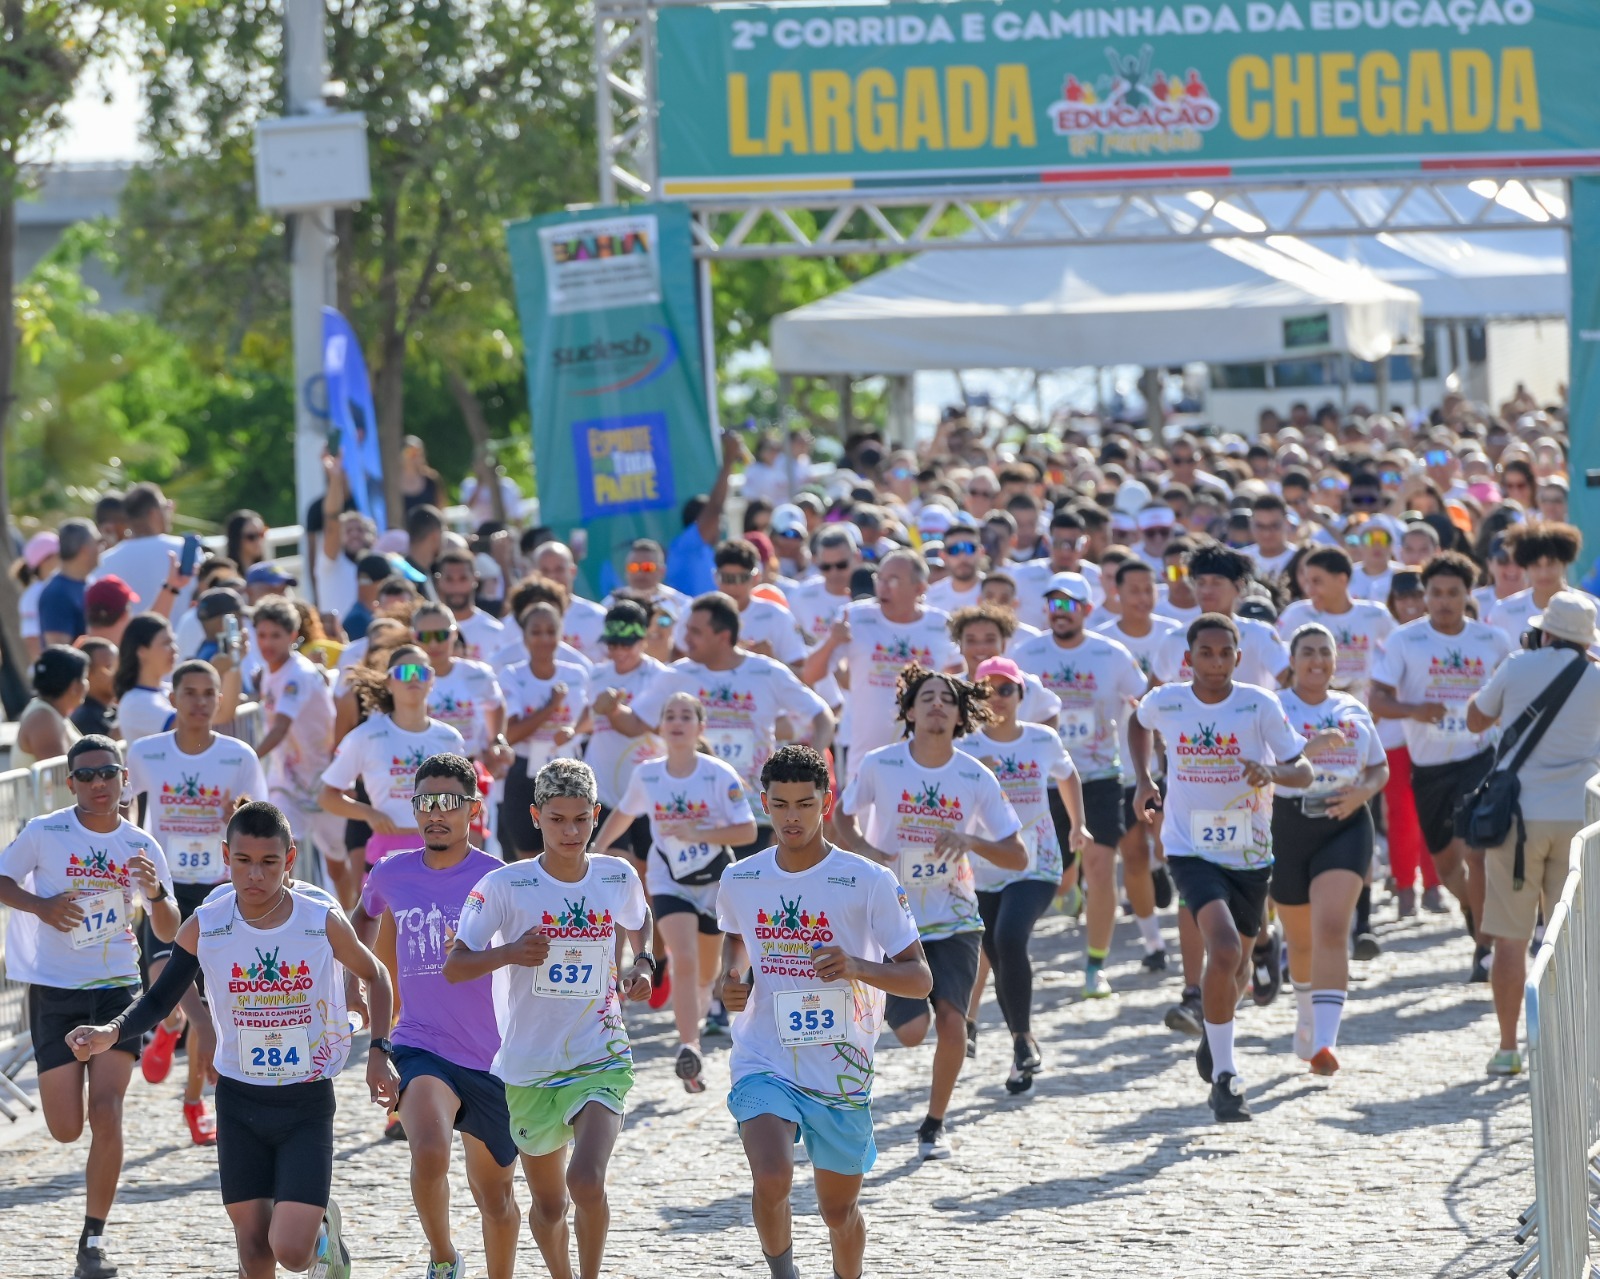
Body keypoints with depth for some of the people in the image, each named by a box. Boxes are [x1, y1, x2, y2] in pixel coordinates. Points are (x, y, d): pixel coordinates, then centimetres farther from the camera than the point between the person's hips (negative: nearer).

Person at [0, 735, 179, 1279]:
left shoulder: (140, 846, 1)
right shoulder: (44, 833, -5)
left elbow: (168, 933, 5)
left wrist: (156, 893, -16)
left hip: (116, 990, 1)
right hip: (53, 991, -1)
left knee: (106, 1113, -14)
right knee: (66, 1129, 0)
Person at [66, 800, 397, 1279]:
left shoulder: (324, 923, -12)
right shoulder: (204, 928, -9)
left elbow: (374, 976, 7)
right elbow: (160, 1000, 2)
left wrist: (378, 1051, -1)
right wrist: (111, 1032, -17)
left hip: (308, 1102, -2)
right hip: (239, 1100, 2)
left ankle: (325, 1228, 24)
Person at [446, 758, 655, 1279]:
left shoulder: (618, 877, -1)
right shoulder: (506, 886, -10)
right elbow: (454, 967, -8)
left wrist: (642, 964, 3)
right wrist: (509, 953, -26)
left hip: (601, 1060, 0)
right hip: (529, 1066, 0)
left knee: (587, 1181, -23)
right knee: (549, 1202, 12)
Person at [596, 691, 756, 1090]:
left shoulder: (720, 775, -14)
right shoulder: (646, 775, -5)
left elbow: (747, 831, -17)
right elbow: (622, 814, 14)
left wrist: (699, 833, -28)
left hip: (715, 883, 1)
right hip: (669, 884, -1)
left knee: (704, 975, 16)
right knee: (684, 962, -23)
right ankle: (689, 1049, -30)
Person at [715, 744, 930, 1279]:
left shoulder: (869, 883, -10)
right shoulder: (740, 881, 1)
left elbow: (919, 980, -9)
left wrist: (857, 967, -28)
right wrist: (731, 980, 3)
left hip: (842, 1073, 0)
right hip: (764, 1063, 0)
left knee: (839, 1210, 12)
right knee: (771, 1180, -24)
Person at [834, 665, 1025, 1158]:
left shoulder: (976, 779, -7)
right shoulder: (878, 765, -8)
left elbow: (1017, 857, -3)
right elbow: (843, 818, 8)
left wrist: (970, 840, -21)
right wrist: (864, 850, -13)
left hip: (954, 918, 1)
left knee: (951, 1020, -13)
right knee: (912, 1031, -11)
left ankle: (934, 1124, 9)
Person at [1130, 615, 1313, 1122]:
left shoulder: (1259, 705, -10)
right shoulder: (1164, 702, -7)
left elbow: (1304, 771, -10)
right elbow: (1138, 723, 19)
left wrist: (1272, 770, -30)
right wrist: (1143, 780, 9)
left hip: (1250, 854, 2)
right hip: (1190, 849, -2)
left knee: (1237, 965, 18)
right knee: (1224, 949, -25)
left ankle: (1213, 1040, 52)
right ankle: (1224, 1076, -15)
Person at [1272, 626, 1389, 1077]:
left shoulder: (1353, 710, 9)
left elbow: (1380, 769, 17)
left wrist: (1363, 792, -5)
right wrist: (1309, 748, -28)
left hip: (1345, 826, 0)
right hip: (1287, 830, 0)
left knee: (1331, 930, -18)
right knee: (1301, 939, 14)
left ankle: (1324, 1041, -27)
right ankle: (1307, 1014, 44)